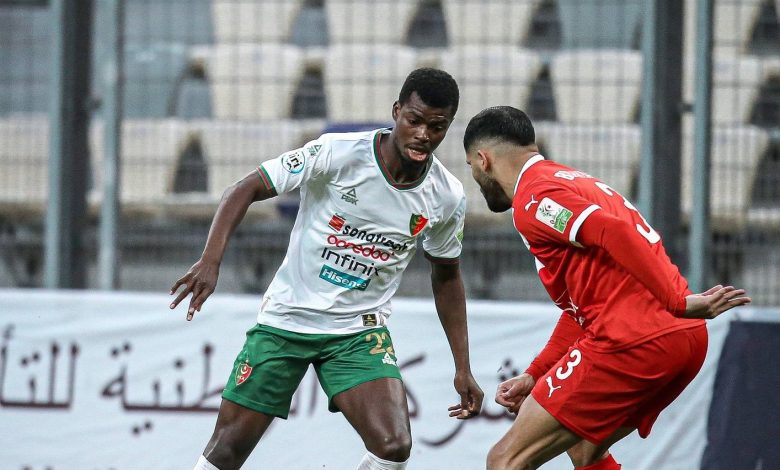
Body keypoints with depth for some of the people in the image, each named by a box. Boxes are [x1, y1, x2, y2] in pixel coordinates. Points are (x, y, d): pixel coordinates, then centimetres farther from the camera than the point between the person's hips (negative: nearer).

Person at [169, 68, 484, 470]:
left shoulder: (447, 198, -6)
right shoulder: (336, 153, -18)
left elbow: (446, 275, 11)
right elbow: (245, 190, -13)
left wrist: (463, 369, 9)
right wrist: (211, 260, -27)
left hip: (359, 331, 2)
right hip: (286, 317, -2)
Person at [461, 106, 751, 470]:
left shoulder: (532, 198, -4)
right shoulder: (575, 183, 27)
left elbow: (613, 232, -21)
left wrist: (678, 302, -23)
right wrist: (535, 376, 24)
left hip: (635, 343, -10)